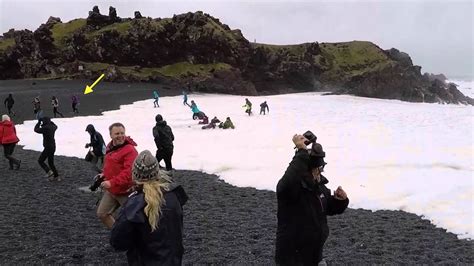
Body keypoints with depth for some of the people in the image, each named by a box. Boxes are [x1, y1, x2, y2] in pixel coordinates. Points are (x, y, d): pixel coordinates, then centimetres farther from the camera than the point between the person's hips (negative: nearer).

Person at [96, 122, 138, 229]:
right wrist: (105, 173, 5)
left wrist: (112, 182, -33)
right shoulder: (110, 147, 7)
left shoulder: (130, 150, -22)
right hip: (111, 190, 9)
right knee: (102, 214, 16)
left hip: (126, 191, -9)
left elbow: (129, 172, -30)